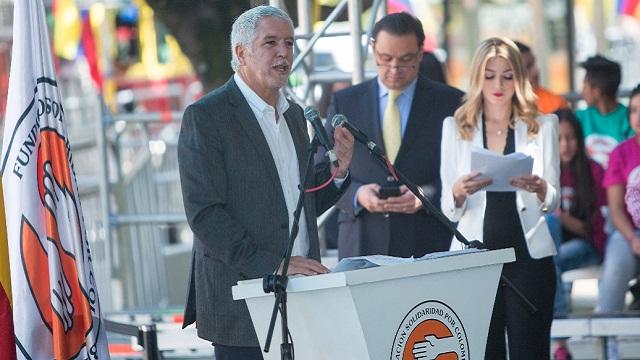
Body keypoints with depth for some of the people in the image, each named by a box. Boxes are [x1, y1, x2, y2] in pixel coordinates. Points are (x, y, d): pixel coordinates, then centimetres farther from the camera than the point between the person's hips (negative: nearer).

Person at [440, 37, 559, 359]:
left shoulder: (542, 126, 8)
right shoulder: (455, 127, 8)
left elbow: (553, 202, 4)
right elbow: (448, 209, 5)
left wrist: (540, 188, -18)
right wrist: (459, 191, -18)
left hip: (528, 256, 0)